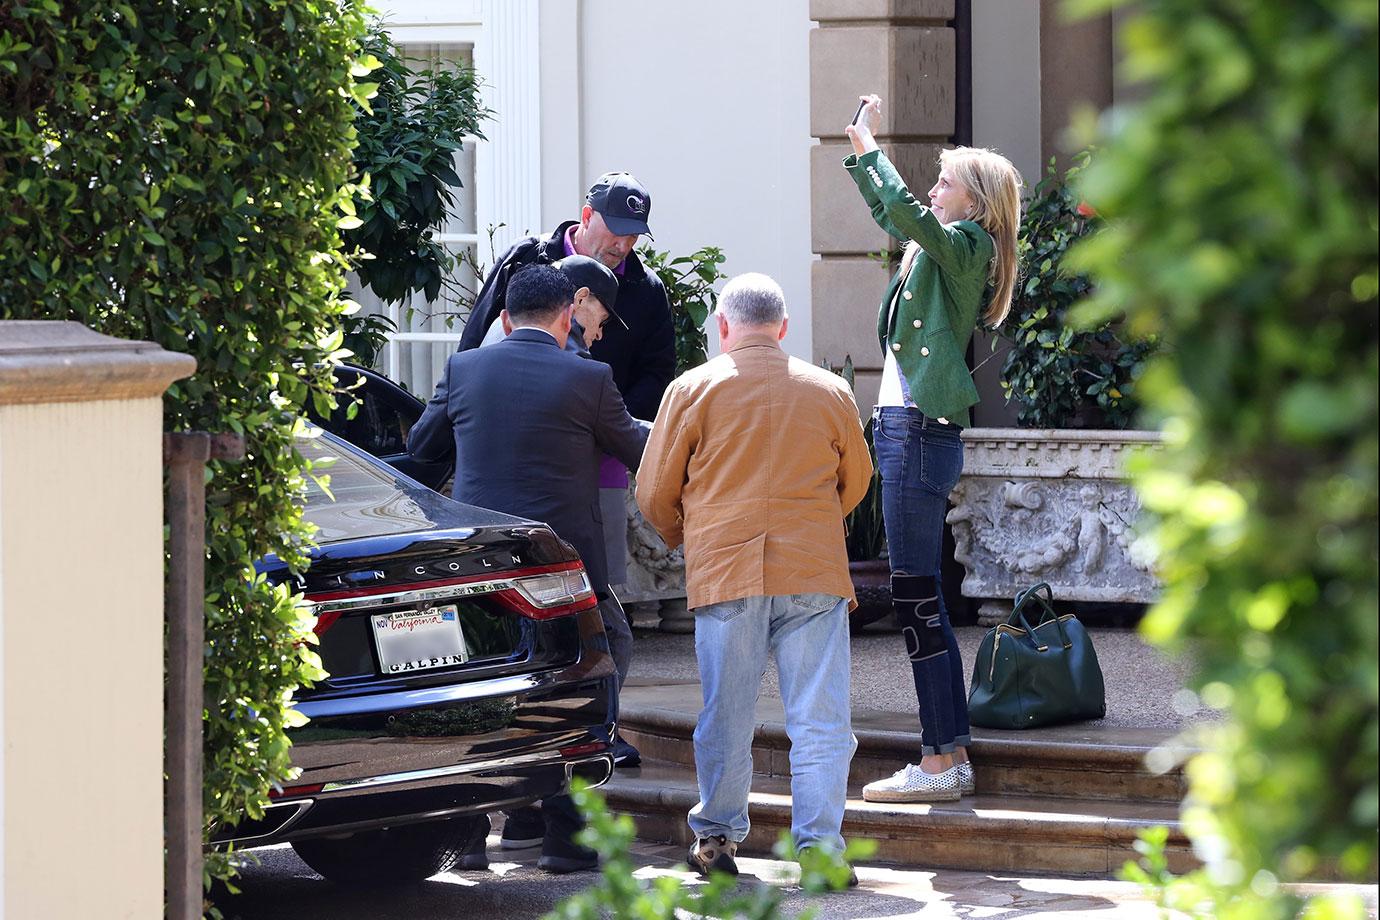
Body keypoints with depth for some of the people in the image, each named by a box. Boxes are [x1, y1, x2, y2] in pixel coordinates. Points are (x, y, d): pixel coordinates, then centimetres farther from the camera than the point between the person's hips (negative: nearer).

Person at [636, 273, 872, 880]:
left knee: (726, 715, 8)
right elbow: (855, 482, 21)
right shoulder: (830, 392, 7)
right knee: (819, 717, 0)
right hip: (815, 574, 1)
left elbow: (655, 494, 6)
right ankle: (820, 843, -5)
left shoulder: (692, 390, 1)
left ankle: (716, 839, 15)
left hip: (724, 573, -1)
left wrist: (683, 538, 27)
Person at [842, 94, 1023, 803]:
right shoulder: (945, 249, 17)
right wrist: (860, 153, 33)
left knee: (917, 598, -9)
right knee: (923, 601, 11)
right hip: (908, 432, 10)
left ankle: (939, 763, -8)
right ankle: (952, 755, 14)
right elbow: (894, 217, 35)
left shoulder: (964, 247, -9)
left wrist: (870, 149, -17)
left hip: (919, 434, -10)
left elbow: (905, 212, -28)